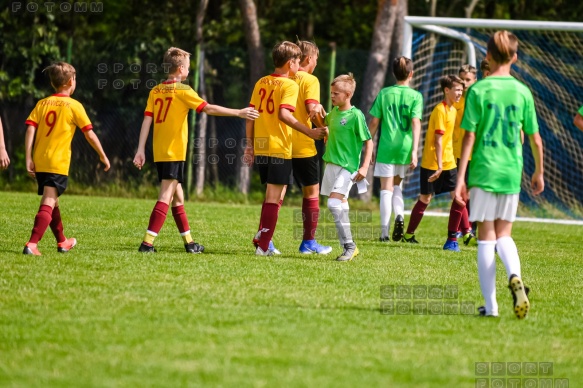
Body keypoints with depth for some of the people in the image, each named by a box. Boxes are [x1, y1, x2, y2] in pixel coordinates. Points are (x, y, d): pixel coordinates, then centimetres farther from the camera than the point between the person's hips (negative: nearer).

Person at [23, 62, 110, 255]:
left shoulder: (42, 104, 8)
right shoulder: (74, 106, -4)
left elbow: (30, 129, -1)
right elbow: (89, 134, -3)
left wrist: (28, 159, -2)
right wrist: (103, 156, 9)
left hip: (39, 162, 6)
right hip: (58, 163, -6)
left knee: (52, 201, 21)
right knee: (48, 203, -10)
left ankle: (62, 242, 38)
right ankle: (32, 244, -27)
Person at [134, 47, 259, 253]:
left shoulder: (155, 91, 9)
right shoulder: (182, 90, -8)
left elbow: (147, 120, 4)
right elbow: (208, 108, -11)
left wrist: (141, 150, 3)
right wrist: (238, 113, -6)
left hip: (159, 152, 7)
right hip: (174, 152, -7)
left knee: (177, 196, 17)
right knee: (166, 196, -10)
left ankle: (188, 241, 24)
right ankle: (147, 242, -20)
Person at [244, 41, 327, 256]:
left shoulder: (261, 83, 12)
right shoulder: (290, 85, -8)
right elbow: (284, 114, -21)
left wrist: (249, 144, 16)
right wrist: (309, 132, -19)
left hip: (260, 147, 7)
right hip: (279, 147, -7)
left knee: (273, 194, 20)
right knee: (274, 196, -2)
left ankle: (262, 236, 13)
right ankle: (264, 245, -3)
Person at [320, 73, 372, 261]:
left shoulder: (356, 115, -13)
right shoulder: (334, 112, 9)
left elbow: (368, 142, -11)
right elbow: (325, 122, 34)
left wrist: (365, 167, -17)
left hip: (347, 166, -8)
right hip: (331, 164, 8)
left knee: (334, 202, -20)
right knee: (340, 205, 11)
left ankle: (349, 245, -15)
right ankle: (349, 247, 18)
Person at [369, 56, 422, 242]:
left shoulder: (384, 93, 3)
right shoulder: (416, 96, 0)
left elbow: (374, 122, 3)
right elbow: (416, 122, -9)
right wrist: (414, 150, -12)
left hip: (386, 147, -1)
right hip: (405, 148, 1)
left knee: (386, 188, 2)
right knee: (397, 185, 20)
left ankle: (384, 231, -3)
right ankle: (399, 215, -5)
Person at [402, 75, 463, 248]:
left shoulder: (452, 110, 11)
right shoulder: (440, 110, -15)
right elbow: (438, 140, -20)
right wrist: (439, 165, -25)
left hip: (448, 163, 7)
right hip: (432, 164, -7)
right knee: (425, 199, 3)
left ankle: (452, 238, -1)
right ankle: (409, 234, 20)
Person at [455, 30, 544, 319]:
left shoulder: (478, 91, -5)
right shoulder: (522, 92, 3)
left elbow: (470, 137, -8)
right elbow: (535, 139, 7)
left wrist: (460, 178, -6)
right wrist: (539, 173, 21)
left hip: (483, 171, -3)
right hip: (511, 173, 3)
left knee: (486, 237, 4)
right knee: (504, 234, 15)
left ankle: (490, 304, 1)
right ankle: (515, 276, -16)